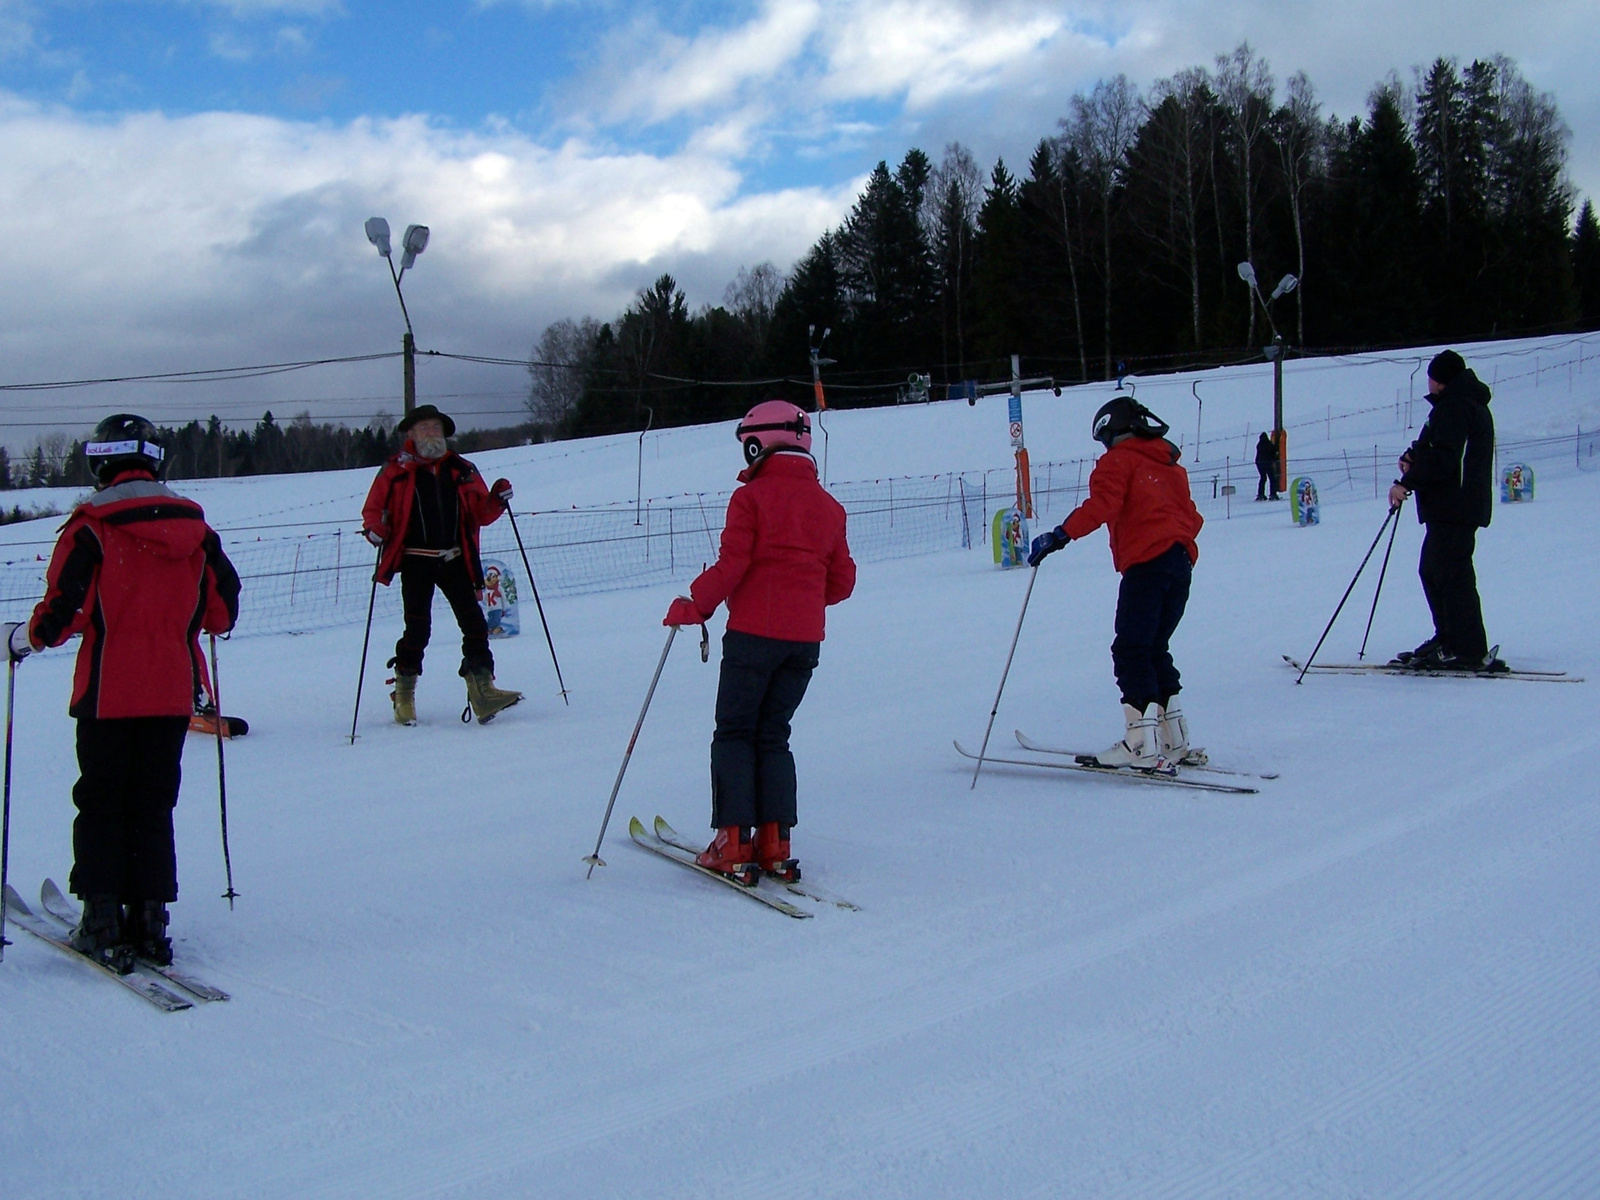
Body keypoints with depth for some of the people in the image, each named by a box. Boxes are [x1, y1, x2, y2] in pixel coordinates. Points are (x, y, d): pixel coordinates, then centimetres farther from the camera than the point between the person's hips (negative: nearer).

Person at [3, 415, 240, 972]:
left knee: (101, 806, 8)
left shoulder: (92, 527, -9)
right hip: (173, 692, 3)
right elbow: (223, 608, 7)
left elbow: (65, 608, -12)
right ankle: (149, 922, 10)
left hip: (108, 692, -3)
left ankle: (103, 925, 6)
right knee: (153, 808, 12)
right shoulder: (193, 526, 3)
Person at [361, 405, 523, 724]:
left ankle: (482, 690, -4)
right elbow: (374, 508, 6)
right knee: (417, 627, -5)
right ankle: (404, 695, 10)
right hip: (416, 562, -3)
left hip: (454, 560, 3)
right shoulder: (396, 471, 3)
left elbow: (481, 514, 12)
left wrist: (497, 500, -7)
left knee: (473, 621, -6)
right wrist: (375, 528, -14)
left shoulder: (462, 470, 10)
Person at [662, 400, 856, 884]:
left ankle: (733, 844, -1)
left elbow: (731, 566, -13)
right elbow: (841, 582, 12)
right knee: (773, 736, 14)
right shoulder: (828, 506, 11)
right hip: (805, 639, 5)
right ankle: (774, 846, 7)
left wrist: (693, 606, 0)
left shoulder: (752, 497, -6)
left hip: (754, 633, -5)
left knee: (735, 734, 5)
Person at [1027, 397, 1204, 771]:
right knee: (1154, 649, 14)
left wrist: (1060, 535, -17)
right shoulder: (1170, 465, 25)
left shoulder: (1119, 459, 4)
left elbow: (1102, 504, -14)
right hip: (1180, 559, 8)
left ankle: (1142, 744, -17)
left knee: (1130, 651, -8)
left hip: (1146, 562, -8)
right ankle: (1174, 742, 12)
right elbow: (1191, 518, 25)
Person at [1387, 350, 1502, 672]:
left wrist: (1406, 483, -16)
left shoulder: (1454, 406, -13)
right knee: (1432, 570, 16)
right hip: (1452, 504, 11)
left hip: (1454, 507, -11)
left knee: (1451, 574, -11)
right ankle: (1448, 639, 20)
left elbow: (1443, 458, -22)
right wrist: (1415, 458, 8)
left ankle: (1469, 651, -10)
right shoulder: (1470, 403, 22)